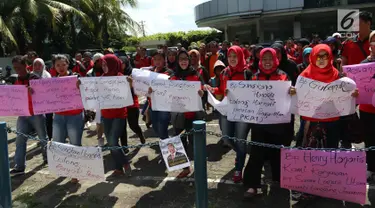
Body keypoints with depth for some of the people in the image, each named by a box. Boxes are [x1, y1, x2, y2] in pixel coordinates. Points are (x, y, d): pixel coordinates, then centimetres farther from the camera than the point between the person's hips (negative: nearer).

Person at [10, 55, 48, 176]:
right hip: (22, 115, 5)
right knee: (20, 140, -3)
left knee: (43, 137, 9)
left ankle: (47, 157, 30)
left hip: (37, 113, -4)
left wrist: (32, 90, -30)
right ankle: (19, 167, -2)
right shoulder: (16, 82, 12)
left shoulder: (34, 78, -5)